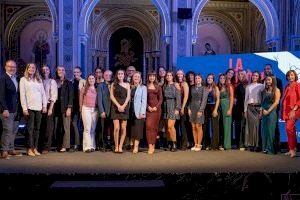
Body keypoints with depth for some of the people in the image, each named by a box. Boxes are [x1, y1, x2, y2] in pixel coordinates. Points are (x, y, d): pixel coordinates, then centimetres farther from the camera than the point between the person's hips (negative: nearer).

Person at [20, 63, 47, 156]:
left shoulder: (39, 80, 16)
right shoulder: (23, 79, 5)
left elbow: (43, 93, 15)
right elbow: (22, 94, -2)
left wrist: (44, 106, 6)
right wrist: (24, 108, -9)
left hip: (39, 107, 4)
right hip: (30, 107, -4)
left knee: (37, 128, 4)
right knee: (30, 128, -4)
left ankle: (35, 148, 11)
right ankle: (30, 149, 3)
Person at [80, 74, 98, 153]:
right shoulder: (84, 89, 2)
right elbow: (81, 100, 10)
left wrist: (99, 110, 5)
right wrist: (81, 110, 12)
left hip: (95, 110, 2)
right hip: (86, 109, -2)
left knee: (93, 129, 5)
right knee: (87, 128, -8)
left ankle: (92, 146, 10)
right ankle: (87, 147, -8)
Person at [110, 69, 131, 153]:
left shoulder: (127, 84, 13)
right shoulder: (113, 84, 10)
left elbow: (128, 97, 5)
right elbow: (112, 96, 2)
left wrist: (123, 106, -9)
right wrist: (118, 105, -9)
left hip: (124, 107, 1)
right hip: (115, 107, -1)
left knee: (123, 128, -3)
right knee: (116, 128, -10)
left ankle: (120, 146, 3)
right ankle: (116, 146, -1)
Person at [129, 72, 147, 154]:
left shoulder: (143, 87, 3)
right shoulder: (130, 87, 14)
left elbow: (144, 101, -4)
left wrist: (142, 112, -13)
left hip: (138, 111, -4)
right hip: (131, 111, 4)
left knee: (138, 129, -7)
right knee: (131, 129, 4)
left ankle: (136, 146, -9)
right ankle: (132, 144, 10)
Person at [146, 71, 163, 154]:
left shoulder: (158, 87, 10)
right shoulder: (145, 87, 8)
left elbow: (160, 99, 6)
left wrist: (156, 107, -9)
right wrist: (148, 107, -11)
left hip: (156, 108, 1)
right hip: (148, 108, -1)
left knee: (155, 126, 2)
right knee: (148, 126, -12)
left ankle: (153, 145, 9)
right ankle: (150, 146, -14)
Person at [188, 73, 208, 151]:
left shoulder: (204, 88, -1)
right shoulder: (192, 88, 12)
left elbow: (204, 100, -8)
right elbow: (190, 99, 12)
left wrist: (200, 110, -15)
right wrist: (189, 108, 2)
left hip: (199, 108, -4)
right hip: (192, 108, 5)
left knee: (198, 127, -4)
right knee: (193, 127, 4)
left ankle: (199, 145, 4)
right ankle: (195, 144, 11)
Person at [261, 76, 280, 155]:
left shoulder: (276, 90, -1)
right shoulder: (265, 90, 16)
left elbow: (276, 102, -9)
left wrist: (268, 111, -11)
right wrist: (262, 110, 3)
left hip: (272, 112, -6)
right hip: (264, 112, 6)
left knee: (270, 130, -4)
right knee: (264, 130, 5)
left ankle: (270, 149, 2)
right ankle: (265, 148, 11)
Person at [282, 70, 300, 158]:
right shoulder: (287, 87, 15)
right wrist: (283, 112, 11)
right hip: (286, 110, 7)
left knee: (289, 128, -17)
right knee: (291, 130, 11)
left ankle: (292, 149, -11)